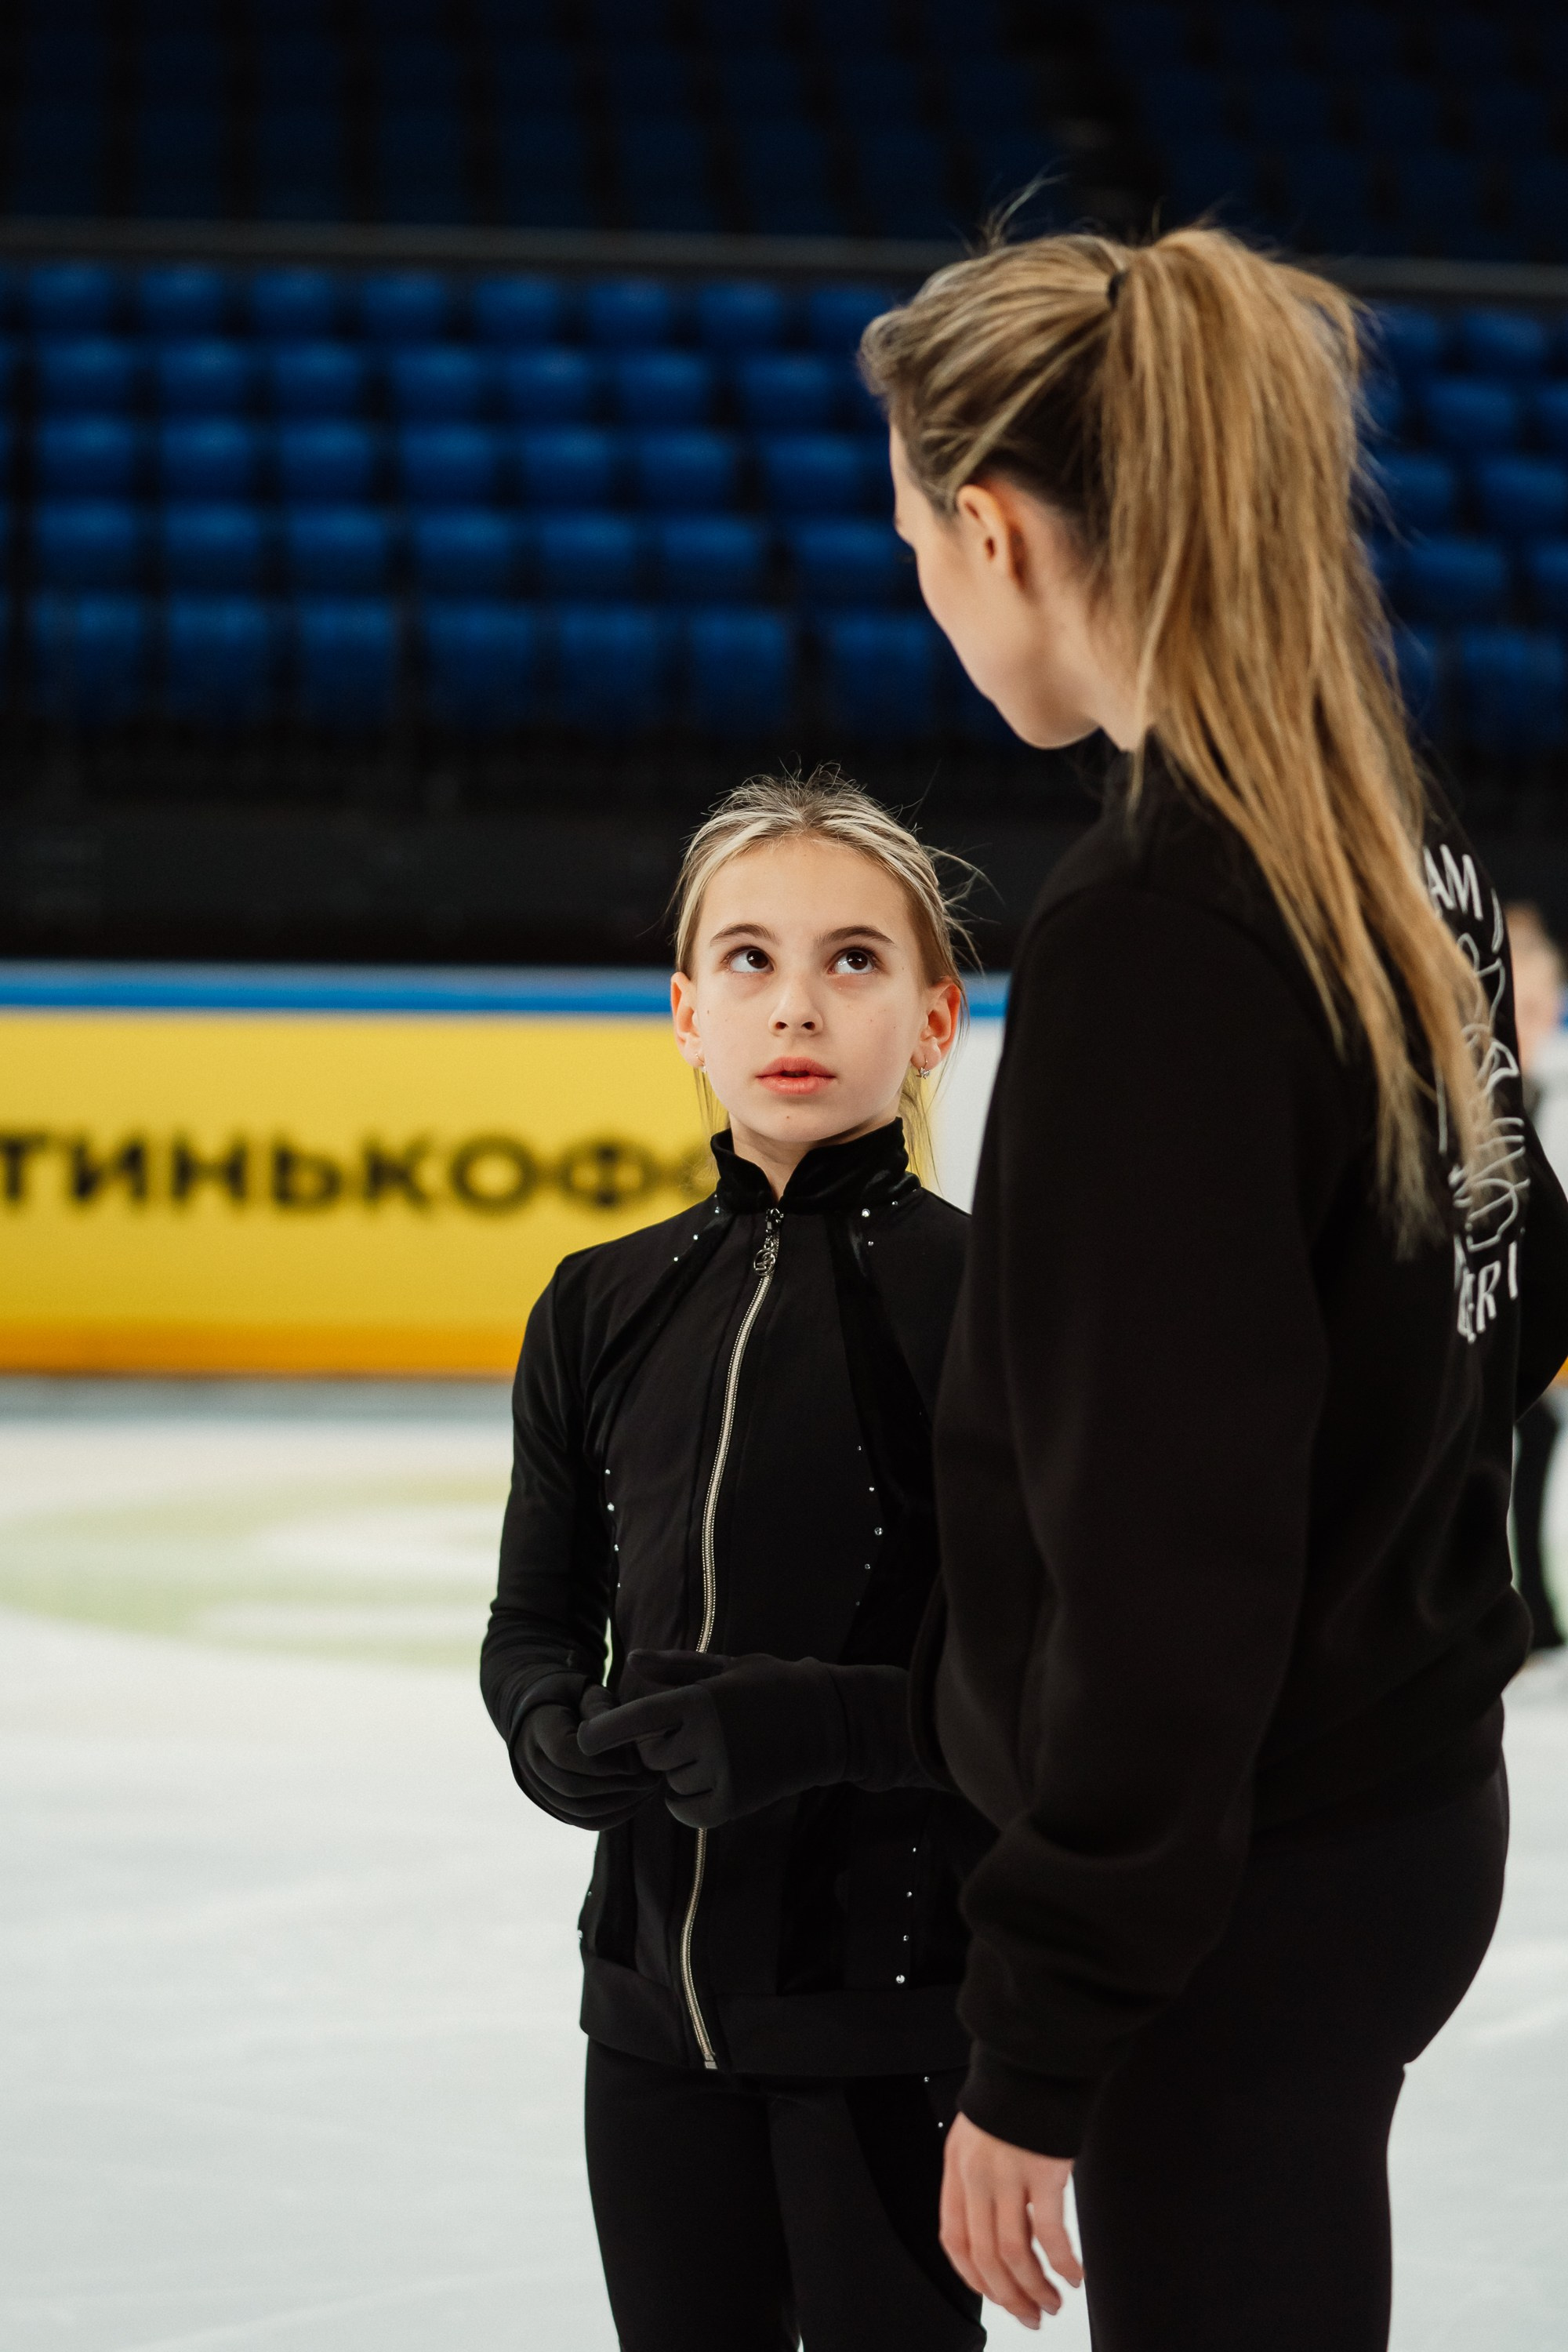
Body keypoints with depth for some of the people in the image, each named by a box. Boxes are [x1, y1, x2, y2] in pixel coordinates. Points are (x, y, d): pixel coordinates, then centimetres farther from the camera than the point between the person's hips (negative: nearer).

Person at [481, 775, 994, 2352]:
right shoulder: (604, 1309, 5)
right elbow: (536, 1619, 14)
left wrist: (827, 1721, -24)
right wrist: (554, 1734, -8)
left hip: (897, 1998, -4)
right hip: (661, 1991, 4)